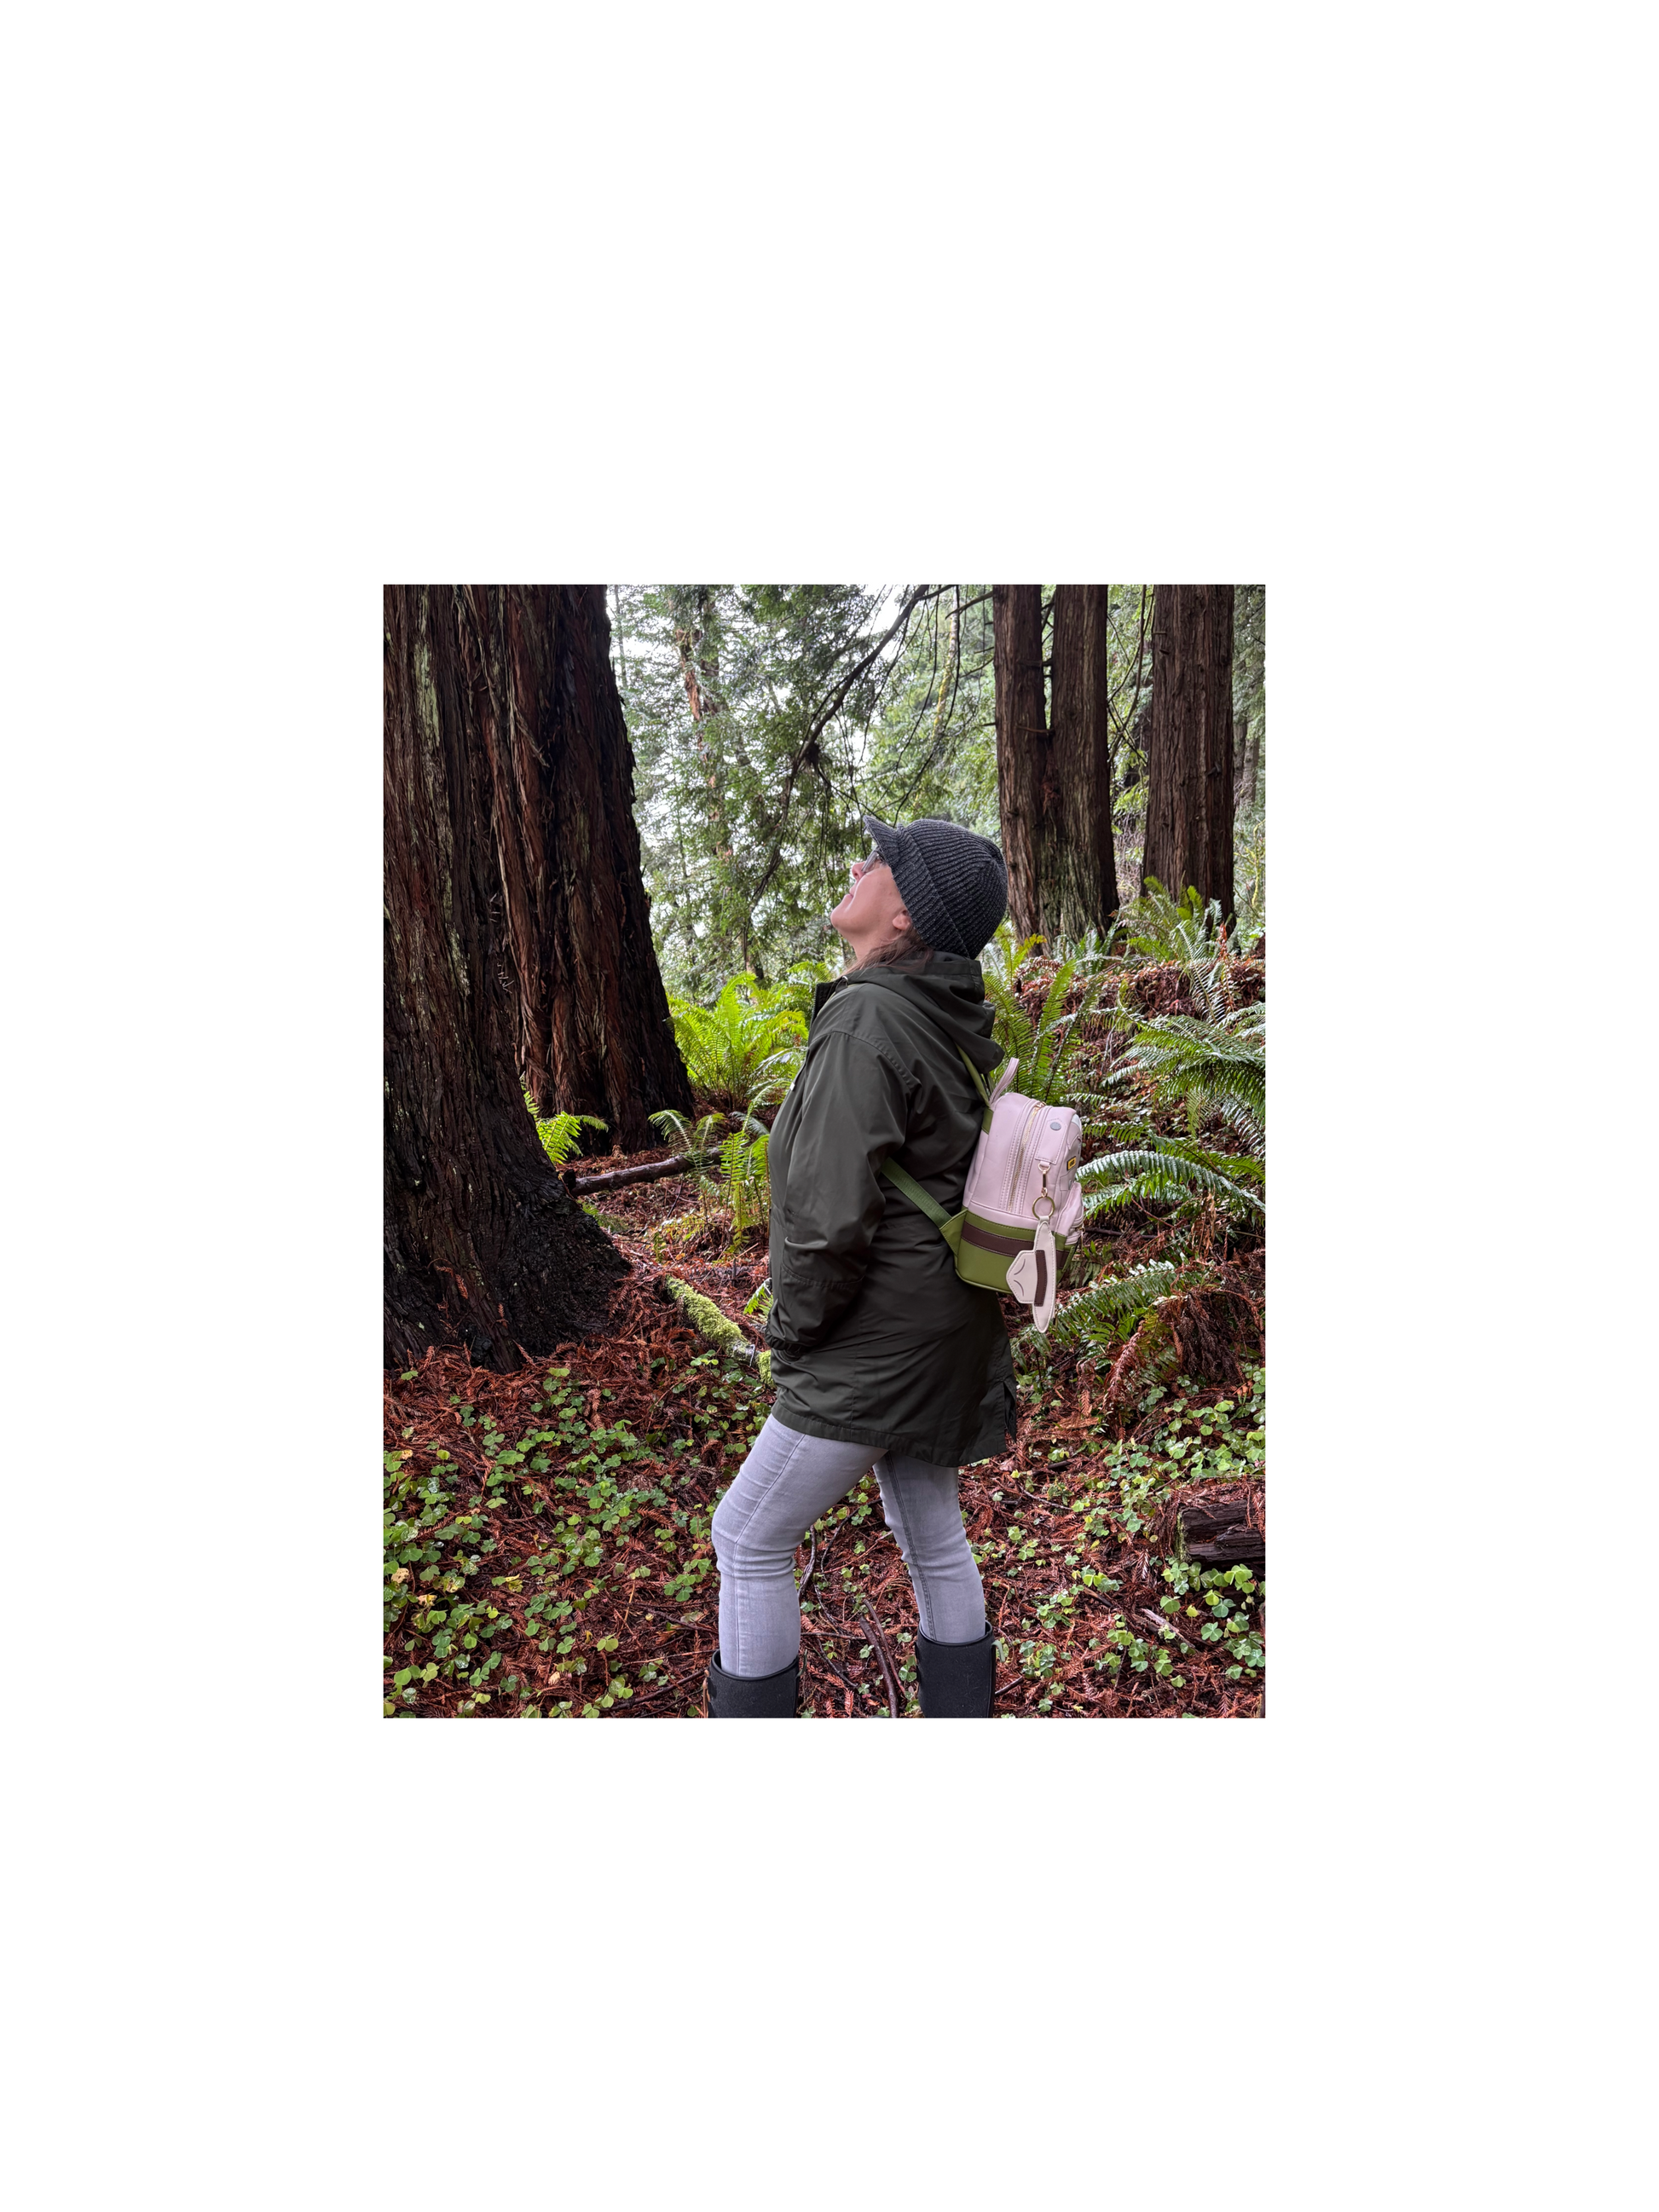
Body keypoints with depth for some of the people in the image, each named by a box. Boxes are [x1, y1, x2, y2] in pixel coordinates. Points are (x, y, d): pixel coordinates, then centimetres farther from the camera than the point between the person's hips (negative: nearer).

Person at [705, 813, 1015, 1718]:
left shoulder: (865, 1023, -24)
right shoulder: (949, 1014, 4)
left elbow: (831, 1216, -27)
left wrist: (792, 1328, -10)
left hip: (878, 1338, -9)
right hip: (936, 1318, 9)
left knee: (748, 1539, 7)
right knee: (931, 1535, 21)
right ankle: (961, 1714, 37)